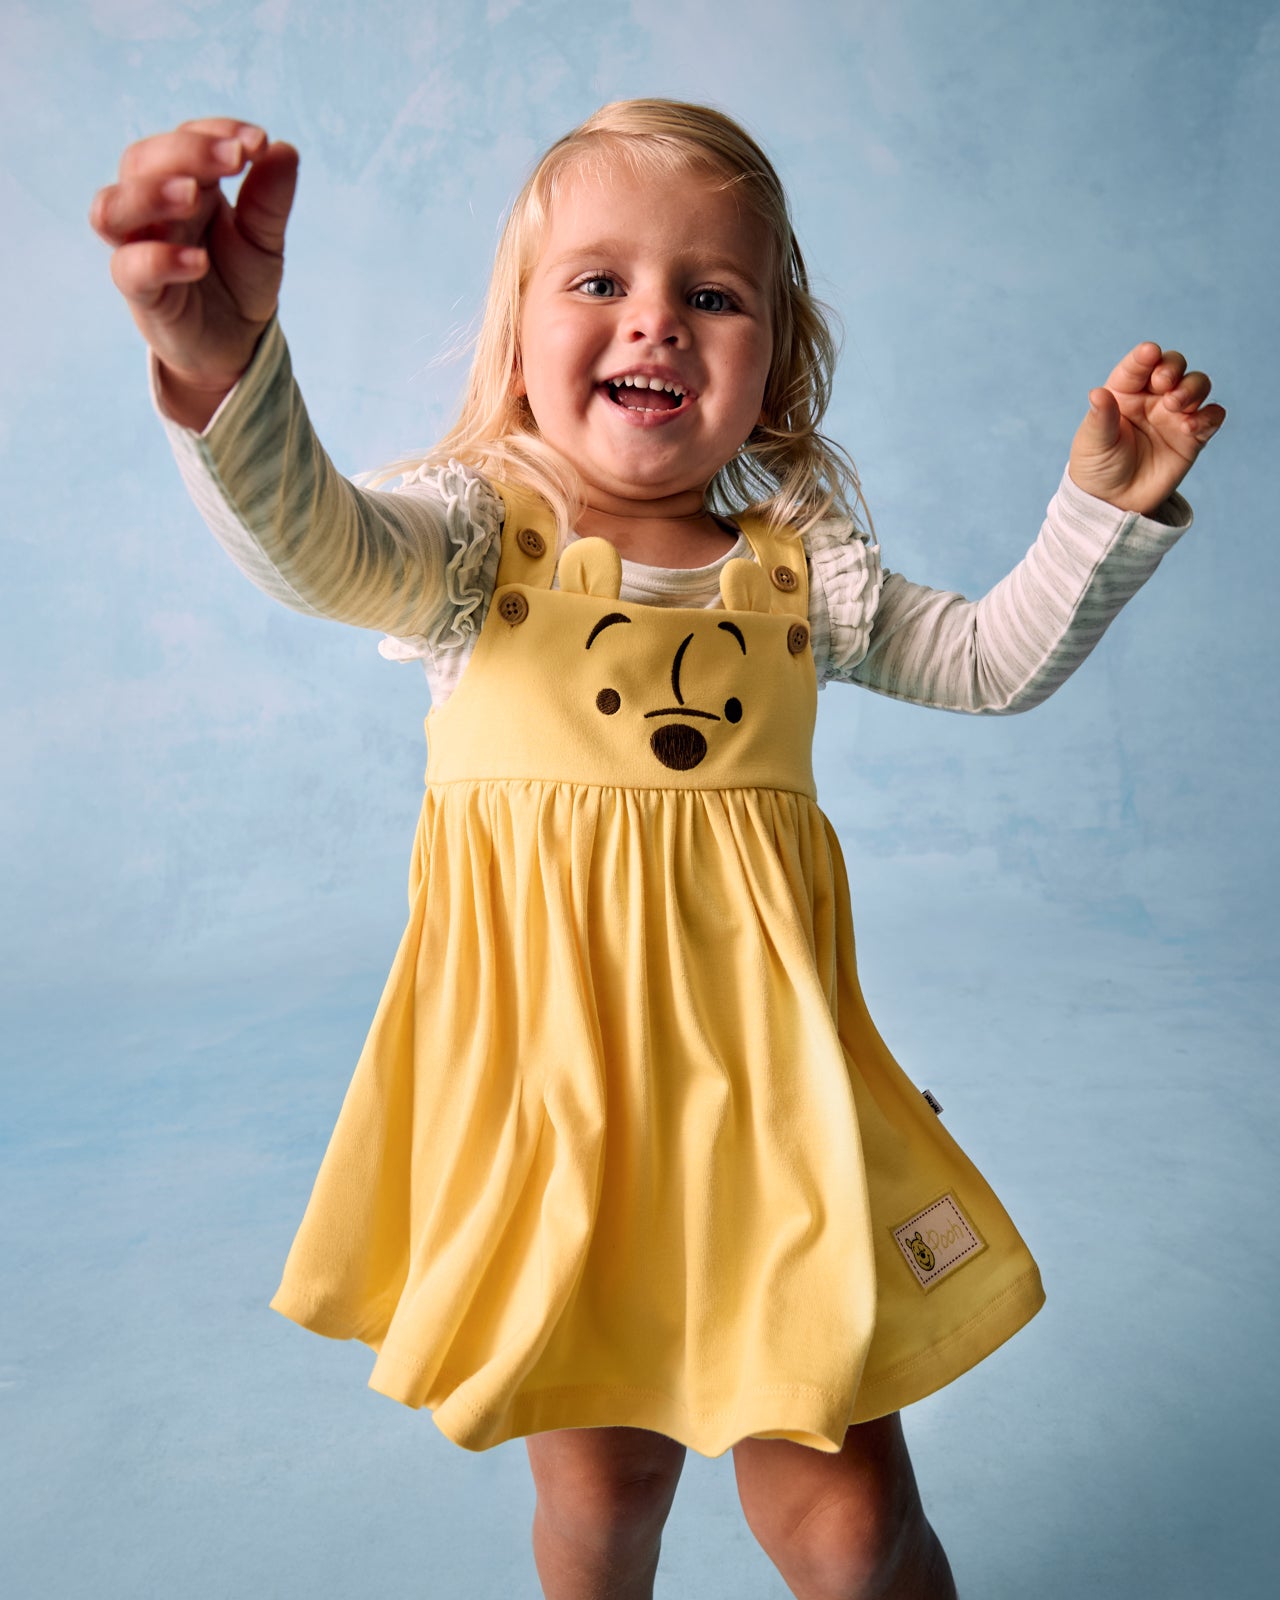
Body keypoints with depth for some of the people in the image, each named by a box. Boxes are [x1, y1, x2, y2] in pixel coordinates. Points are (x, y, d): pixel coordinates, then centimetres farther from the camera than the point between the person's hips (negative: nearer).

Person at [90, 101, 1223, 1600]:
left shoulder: (795, 561, 6)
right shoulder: (477, 532, -4)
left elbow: (993, 661, 15)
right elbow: (316, 545, -25)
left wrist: (1107, 506, 3)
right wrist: (223, 364, -45)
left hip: (761, 1082, 2)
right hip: (546, 1082, -1)